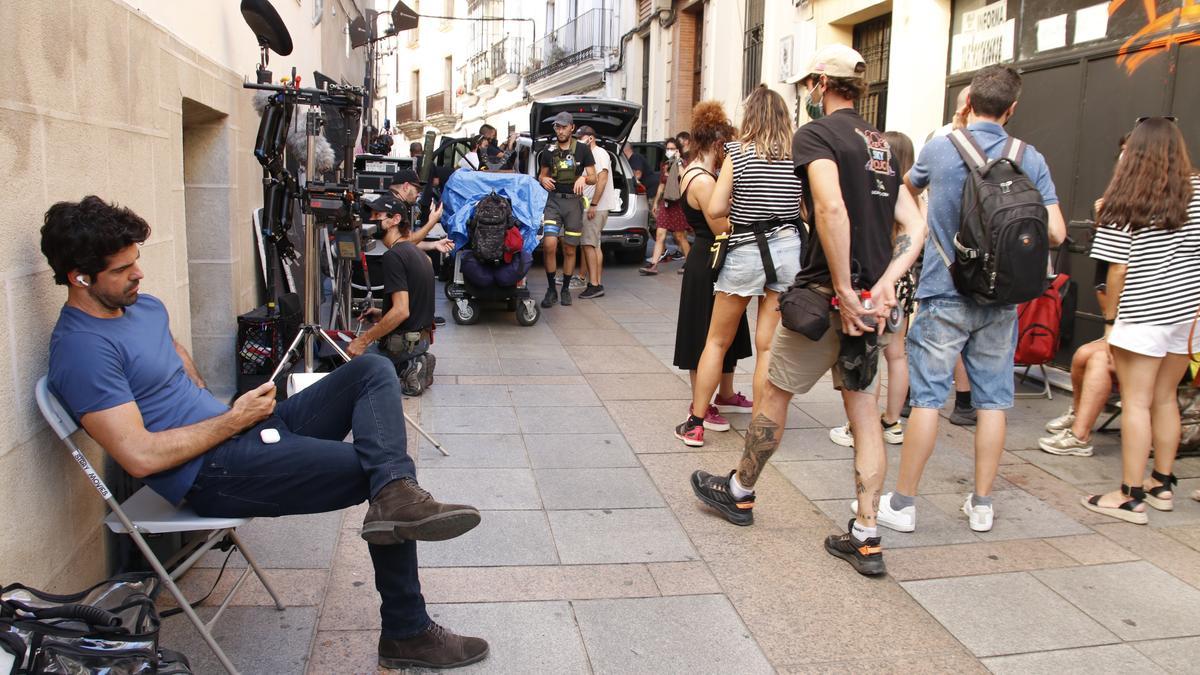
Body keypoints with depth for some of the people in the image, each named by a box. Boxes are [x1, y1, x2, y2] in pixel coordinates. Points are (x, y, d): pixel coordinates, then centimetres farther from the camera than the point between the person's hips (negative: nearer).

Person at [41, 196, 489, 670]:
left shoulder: (144, 306, 13)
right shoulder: (82, 349, -16)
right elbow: (140, 456, -23)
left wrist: (208, 404, 14)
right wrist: (233, 420, -13)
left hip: (245, 429, 10)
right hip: (214, 474, -10)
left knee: (373, 370, -3)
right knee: (376, 470, -13)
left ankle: (397, 494, -31)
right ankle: (407, 634, -5)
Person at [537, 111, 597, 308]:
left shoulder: (582, 149, 4)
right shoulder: (549, 151, 10)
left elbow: (593, 177, 5)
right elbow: (542, 174, 20)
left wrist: (584, 178, -18)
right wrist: (543, 180, -4)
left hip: (574, 201, 0)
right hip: (553, 200, 1)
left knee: (569, 250, 6)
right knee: (549, 245, -16)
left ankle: (565, 289, 22)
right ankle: (551, 289, -4)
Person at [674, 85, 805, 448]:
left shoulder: (738, 152, -6)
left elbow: (714, 210, -14)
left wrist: (726, 229, 5)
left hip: (744, 254, -2)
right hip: (788, 251, 2)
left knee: (717, 342, 11)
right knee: (769, 347, 6)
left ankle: (695, 424, 16)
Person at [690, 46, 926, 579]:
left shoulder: (816, 134, -9)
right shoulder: (881, 144, 16)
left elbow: (831, 207, -28)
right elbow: (914, 225, 8)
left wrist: (843, 291, -23)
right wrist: (881, 286, -4)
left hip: (829, 295, -7)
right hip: (871, 300, 7)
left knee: (774, 393, 11)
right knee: (862, 410, 10)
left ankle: (739, 492, 31)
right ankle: (866, 540, 13)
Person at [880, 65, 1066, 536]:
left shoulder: (939, 149, -5)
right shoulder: (1031, 160, -1)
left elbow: (910, 185, 17)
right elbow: (1055, 233, -4)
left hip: (944, 294, -2)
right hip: (1001, 300, 3)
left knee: (927, 397, 0)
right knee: (992, 400, 10)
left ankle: (902, 503, 7)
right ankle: (981, 505, 20)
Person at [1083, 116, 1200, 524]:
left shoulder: (1125, 203, -10)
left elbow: (1118, 270, -10)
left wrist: (1110, 319, -2)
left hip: (1143, 316, -5)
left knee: (1136, 403, -2)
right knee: (1165, 399, 16)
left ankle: (1131, 497, 1)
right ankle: (1162, 485, 25)